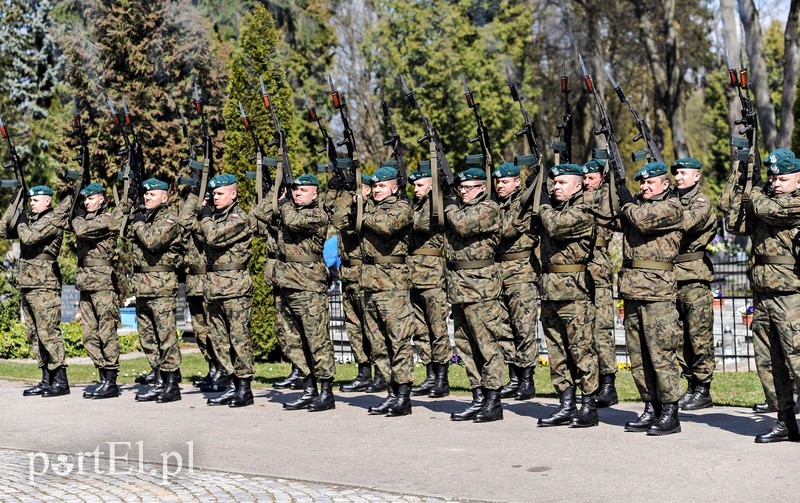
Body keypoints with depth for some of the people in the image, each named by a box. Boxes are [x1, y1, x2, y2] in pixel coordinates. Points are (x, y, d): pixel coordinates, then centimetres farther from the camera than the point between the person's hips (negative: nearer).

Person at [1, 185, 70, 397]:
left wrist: (21, 223, 0)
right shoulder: (30, 218, 17)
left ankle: (61, 381, -7)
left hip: (44, 286, -9)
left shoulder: (53, 219, -8)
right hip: (26, 285, 9)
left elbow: (29, 238, -19)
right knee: (34, 334, 10)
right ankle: (47, 379, 15)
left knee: (48, 332, -10)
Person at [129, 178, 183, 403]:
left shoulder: (169, 220, -8)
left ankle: (172, 384, -2)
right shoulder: (143, 216, 17)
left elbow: (152, 241, -22)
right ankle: (159, 381, 17)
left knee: (166, 334, -6)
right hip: (142, 285, 9)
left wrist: (139, 224, -8)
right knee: (147, 336, 10)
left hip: (162, 285, -9)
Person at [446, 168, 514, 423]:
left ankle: (493, 402, -2)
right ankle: (478, 399, 18)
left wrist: (448, 206, -6)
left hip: (479, 285, -9)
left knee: (487, 343, -5)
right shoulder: (459, 209, 18)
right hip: (457, 285, 9)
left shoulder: (488, 208, -7)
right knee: (466, 344, 11)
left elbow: (463, 225, -21)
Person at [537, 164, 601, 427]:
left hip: (574, 289, -8)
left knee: (581, 348, -4)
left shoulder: (583, 210, -9)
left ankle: (589, 407, 2)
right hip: (550, 288, 9)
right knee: (557, 350, 10)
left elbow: (555, 226, -22)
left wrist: (544, 204, -6)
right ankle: (566, 406, 17)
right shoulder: (555, 206, 16)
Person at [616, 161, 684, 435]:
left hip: (658, 291, -8)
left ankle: (669, 414, -1)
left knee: (661, 354, -6)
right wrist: (616, 186, 4)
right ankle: (651, 409, 18)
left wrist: (626, 200, -3)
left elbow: (644, 219, -18)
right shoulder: (637, 204, 19)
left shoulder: (671, 206, -4)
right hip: (632, 289, 8)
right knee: (638, 357, 10)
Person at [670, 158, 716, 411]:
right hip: (672, 277, 7)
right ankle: (691, 386, 18)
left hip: (695, 278, -7)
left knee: (699, 336, -3)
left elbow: (684, 223, -23)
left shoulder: (702, 203, -5)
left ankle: (703, 389, 3)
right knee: (681, 336, 10)